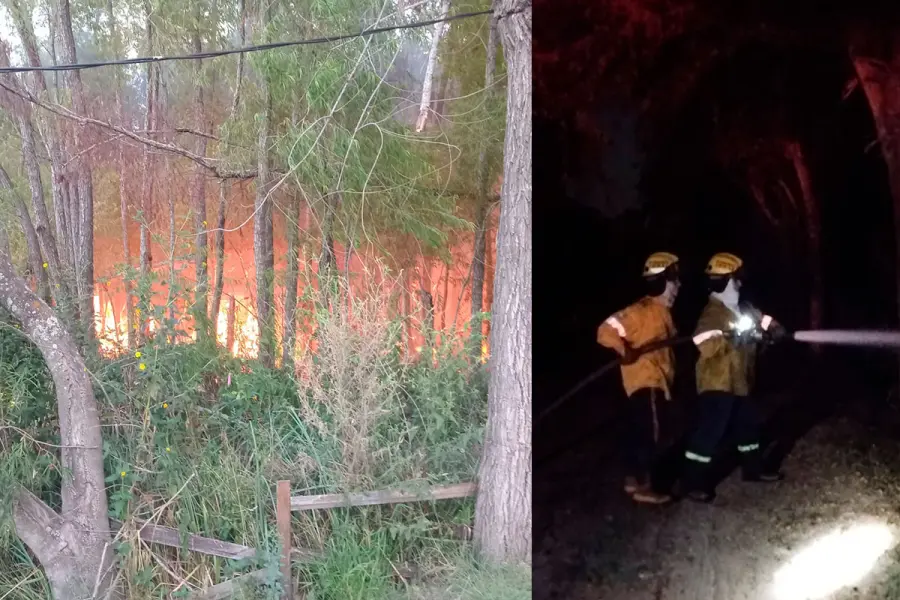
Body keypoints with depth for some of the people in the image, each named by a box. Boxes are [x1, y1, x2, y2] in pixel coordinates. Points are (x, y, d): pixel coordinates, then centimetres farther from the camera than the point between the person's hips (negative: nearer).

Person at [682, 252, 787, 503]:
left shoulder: (742, 309, 12)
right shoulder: (713, 313, -17)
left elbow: (765, 322, 14)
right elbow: (705, 346, -30)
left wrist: (773, 331, -8)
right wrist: (732, 338, -34)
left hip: (739, 382, 10)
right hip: (717, 383, -10)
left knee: (748, 423, 21)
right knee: (710, 429, -11)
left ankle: (753, 468, 39)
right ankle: (695, 482, -7)